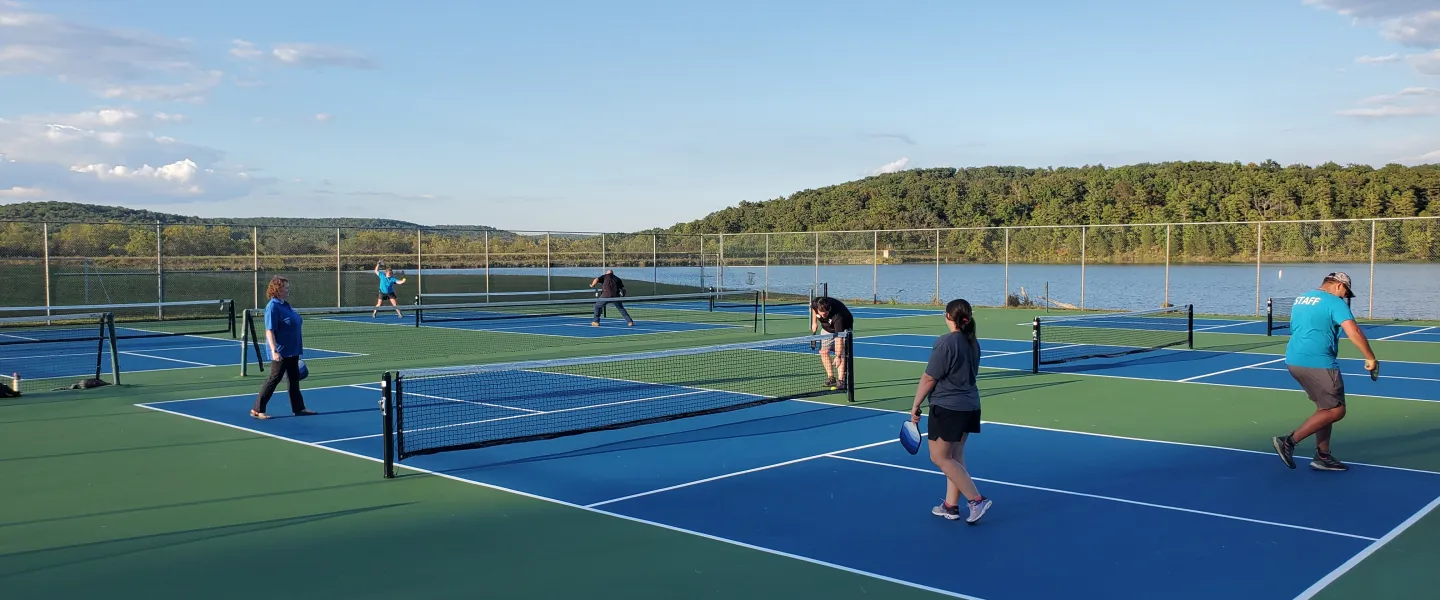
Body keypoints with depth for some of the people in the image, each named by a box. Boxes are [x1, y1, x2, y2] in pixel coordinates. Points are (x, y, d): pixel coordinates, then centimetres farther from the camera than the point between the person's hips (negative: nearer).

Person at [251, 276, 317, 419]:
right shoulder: (273, 307, -17)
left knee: (294, 379, 13)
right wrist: (274, 351, -28)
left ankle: (298, 408, 21)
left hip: (292, 350, 9)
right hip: (281, 351, -9)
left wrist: (299, 345, 23)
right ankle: (257, 409, 5)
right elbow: (269, 331, -22)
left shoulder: (285, 305, 11)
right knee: (274, 378, -3)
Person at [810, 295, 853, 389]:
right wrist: (814, 322, -3)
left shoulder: (838, 316, -43)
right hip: (827, 328, 6)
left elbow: (839, 337, -46)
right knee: (824, 351, -4)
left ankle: (841, 380, -20)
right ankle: (830, 378, 3)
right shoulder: (815, 303, -29)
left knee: (841, 352, -20)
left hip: (843, 327, -6)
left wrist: (838, 356, -51)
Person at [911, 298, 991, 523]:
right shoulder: (973, 342, 7)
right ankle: (951, 505, 20)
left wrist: (916, 406, -7)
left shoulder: (946, 343, -18)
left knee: (939, 457, 1)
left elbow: (929, 379, -16)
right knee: (955, 457, 15)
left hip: (947, 408, -8)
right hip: (970, 406, 9)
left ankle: (977, 500, -3)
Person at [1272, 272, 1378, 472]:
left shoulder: (1300, 299, 17)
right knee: (1336, 410, -1)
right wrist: (1371, 358, -12)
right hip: (1317, 363, -9)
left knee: (1325, 407, 17)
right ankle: (1289, 441, -8)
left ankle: (1322, 456, 17)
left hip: (1293, 360, 9)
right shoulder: (1335, 303, -9)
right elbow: (1354, 332, -19)